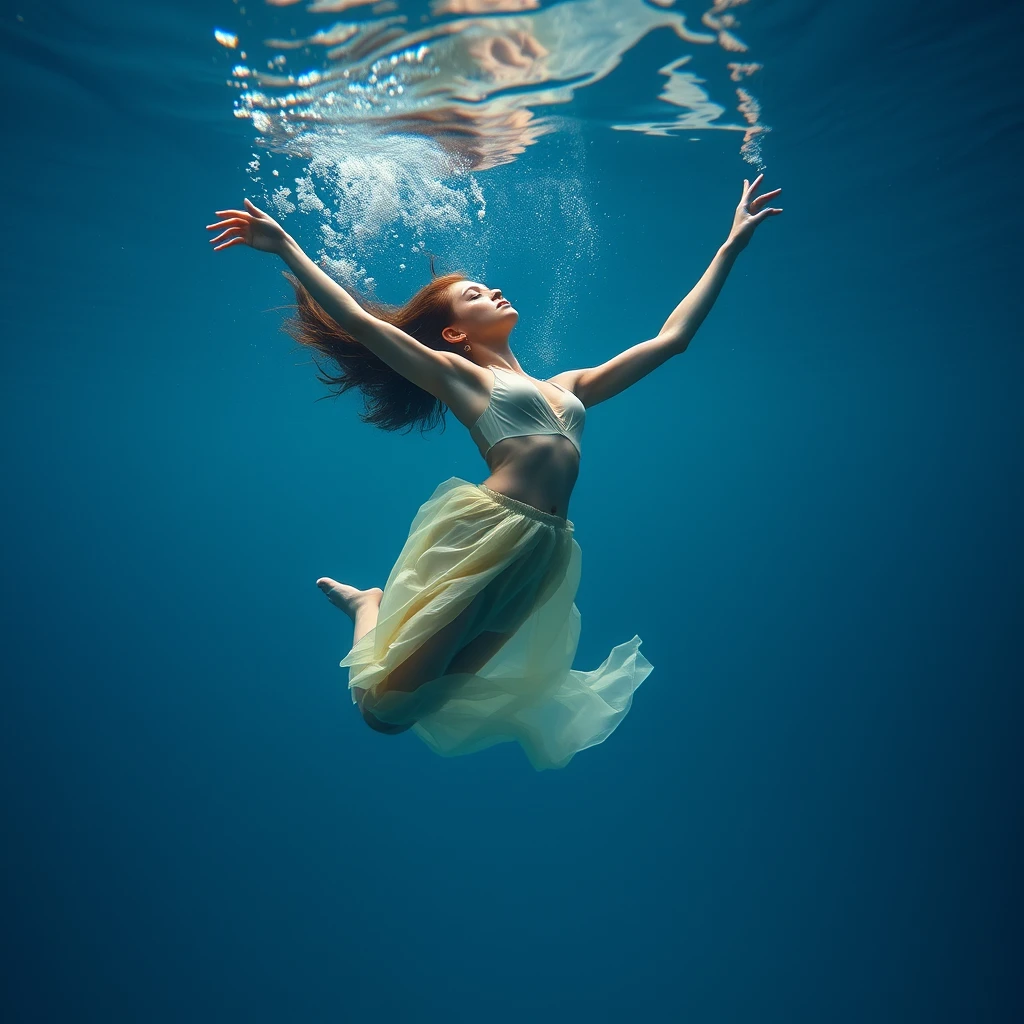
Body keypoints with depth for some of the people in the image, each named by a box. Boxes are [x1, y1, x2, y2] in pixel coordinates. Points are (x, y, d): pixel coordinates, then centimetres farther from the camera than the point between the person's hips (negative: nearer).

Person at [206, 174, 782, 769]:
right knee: (383, 706, 1)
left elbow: (673, 337, 26)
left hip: (547, 556, 5)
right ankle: (370, 605, 29)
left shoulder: (571, 386, 24)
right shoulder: (457, 375, 10)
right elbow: (359, 321, 3)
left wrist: (733, 244, 29)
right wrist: (285, 247, -1)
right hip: (483, 534, -4)